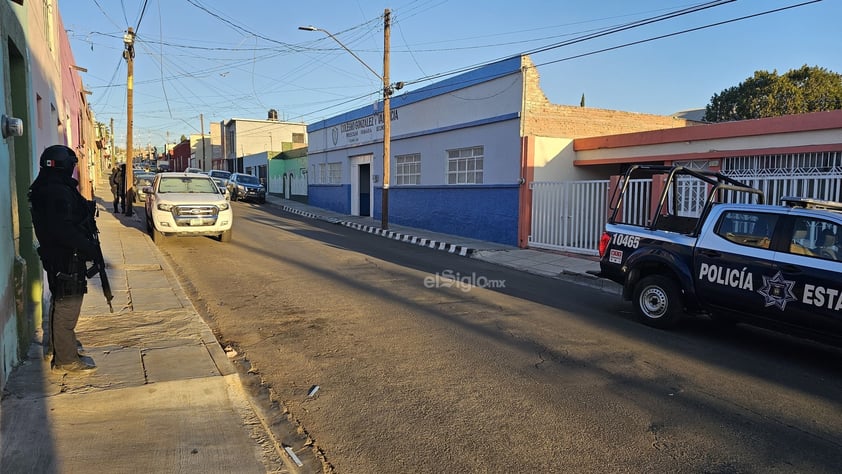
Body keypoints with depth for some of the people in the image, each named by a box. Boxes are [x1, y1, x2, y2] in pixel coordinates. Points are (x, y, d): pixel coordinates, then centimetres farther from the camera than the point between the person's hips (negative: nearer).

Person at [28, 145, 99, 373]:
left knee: (60, 302, 23)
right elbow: (63, 230, -28)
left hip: (58, 256, 11)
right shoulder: (58, 192, -22)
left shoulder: (44, 189, 12)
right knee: (67, 305, -3)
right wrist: (88, 246, -20)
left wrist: (86, 207, 2)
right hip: (65, 259, -11)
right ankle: (66, 359, 6)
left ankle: (58, 345, 39)